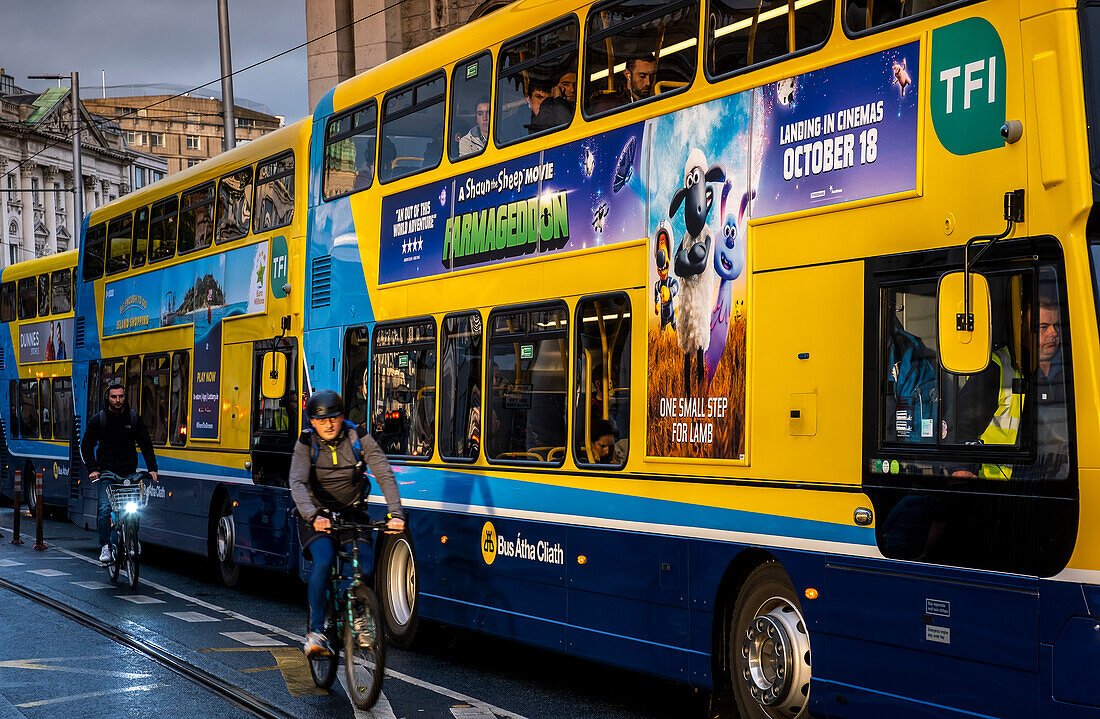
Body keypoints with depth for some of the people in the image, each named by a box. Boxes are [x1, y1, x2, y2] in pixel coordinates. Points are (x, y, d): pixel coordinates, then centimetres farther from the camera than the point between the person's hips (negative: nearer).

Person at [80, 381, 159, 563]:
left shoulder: (134, 418, 5)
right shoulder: (98, 419, 2)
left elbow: (146, 445, 8)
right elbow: (86, 446, 6)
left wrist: (152, 468, -3)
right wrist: (92, 469, -7)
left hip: (128, 472, 1)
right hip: (106, 471, -1)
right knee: (105, 507, -13)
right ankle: (105, 547, -9)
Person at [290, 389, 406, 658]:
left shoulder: (359, 439, -12)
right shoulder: (306, 444, -13)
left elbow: (385, 475, -18)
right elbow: (297, 484, -26)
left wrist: (396, 513, -33)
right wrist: (313, 516, -45)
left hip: (352, 513, 2)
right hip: (317, 516, -1)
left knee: (365, 567, -18)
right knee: (323, 561, -28)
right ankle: (316, 632, -20)